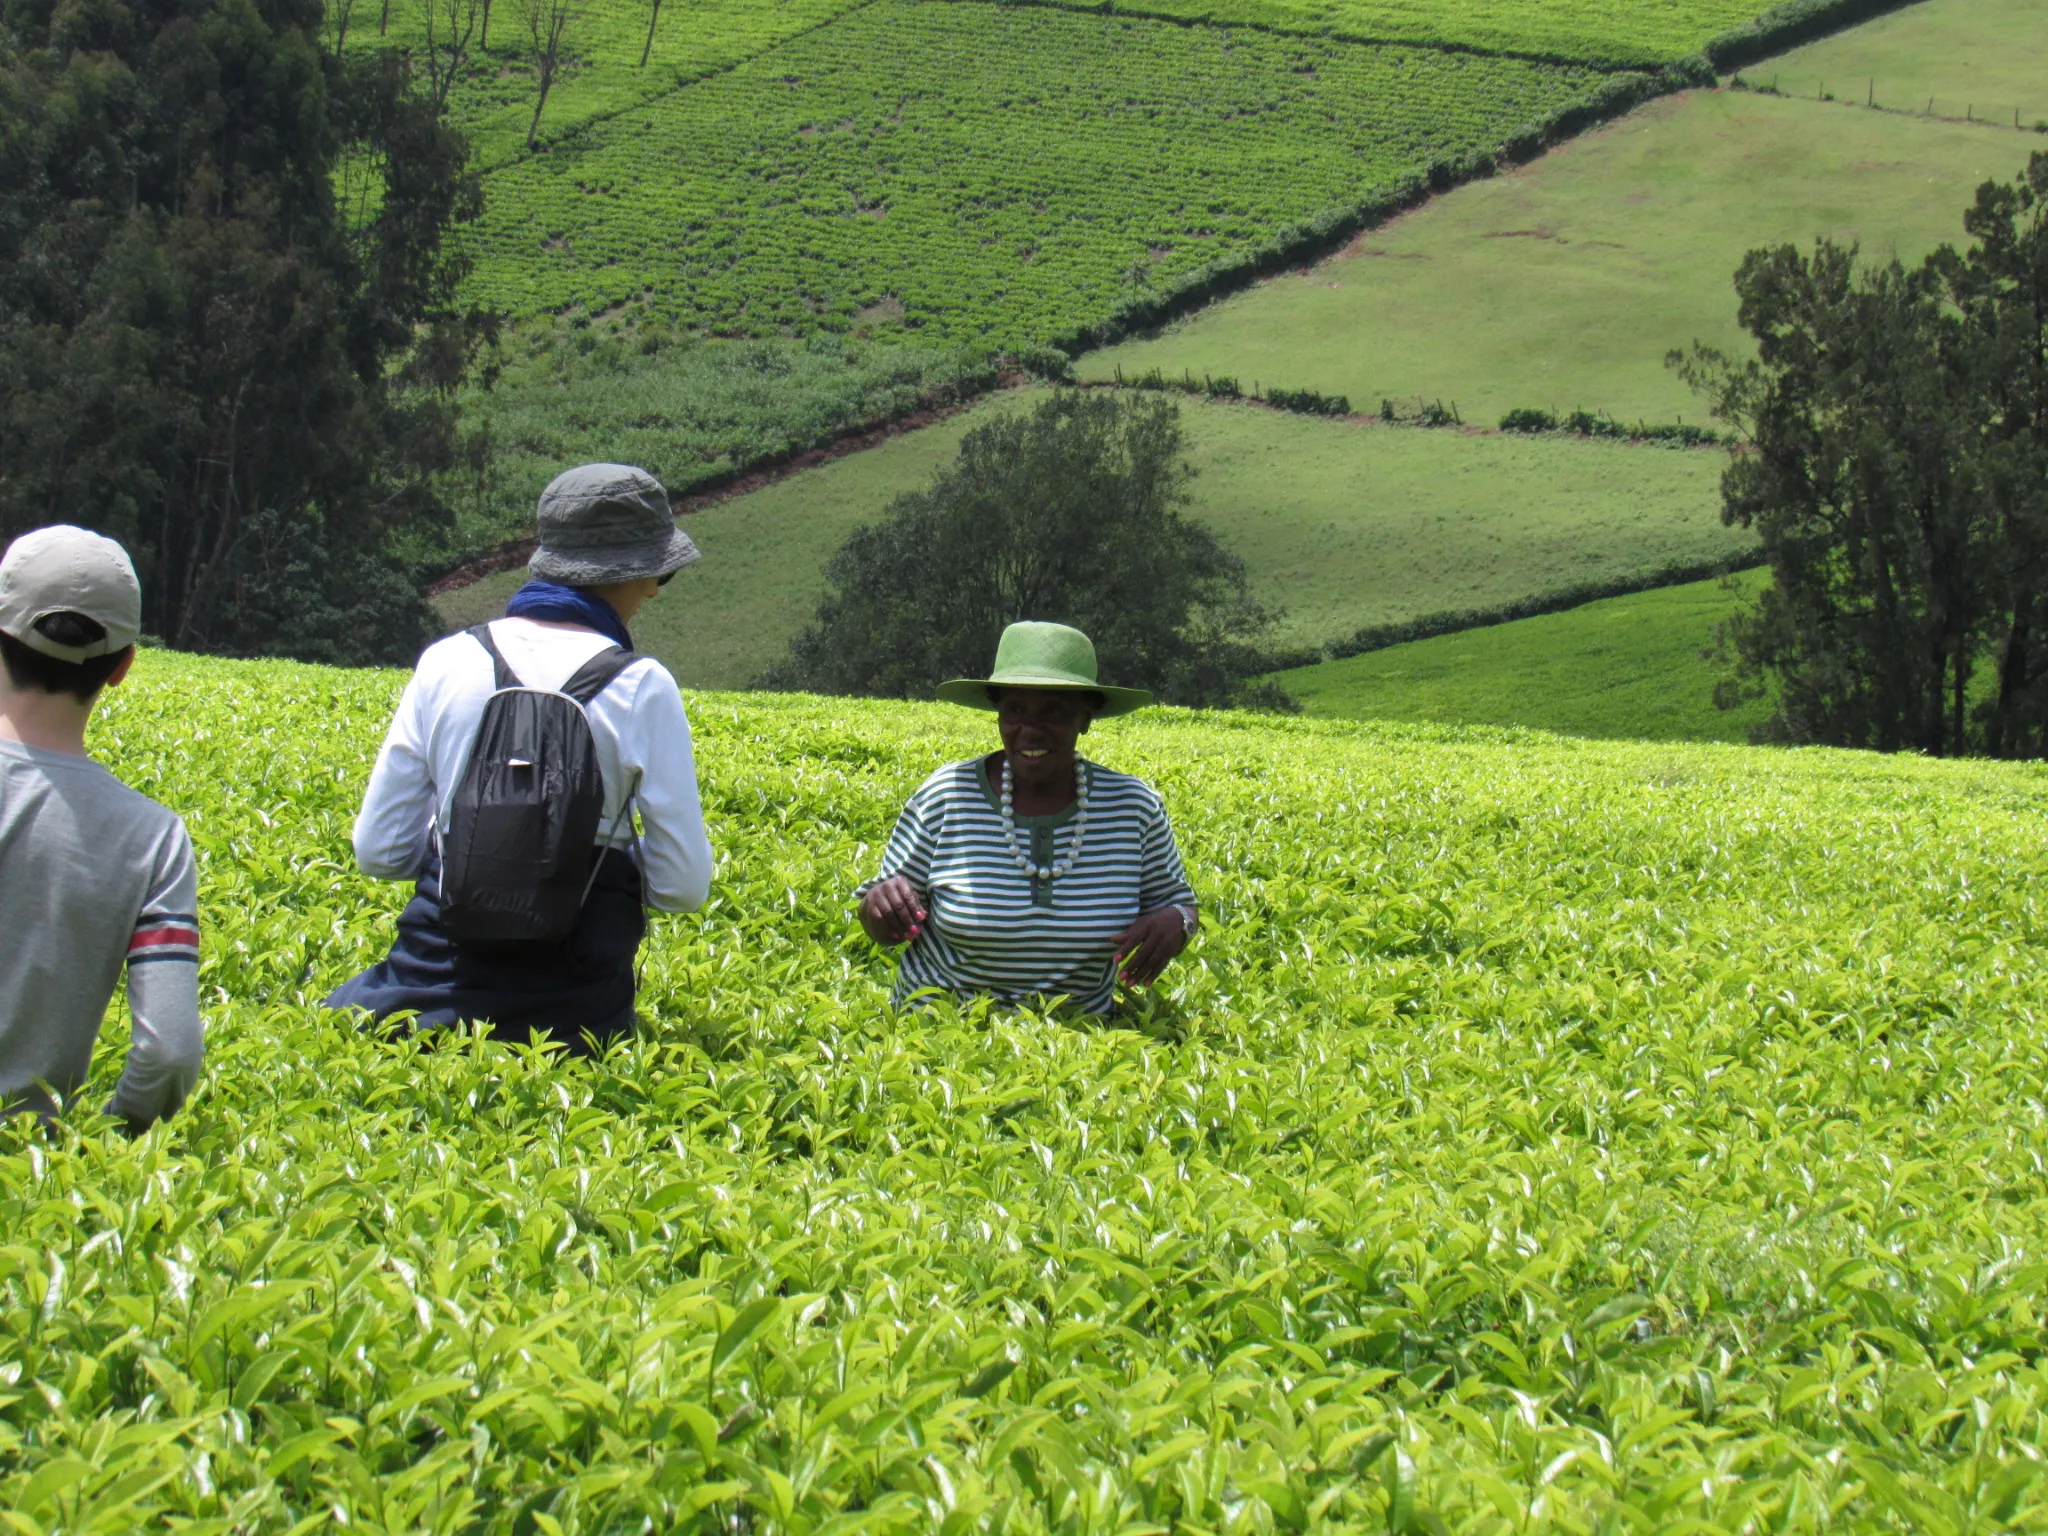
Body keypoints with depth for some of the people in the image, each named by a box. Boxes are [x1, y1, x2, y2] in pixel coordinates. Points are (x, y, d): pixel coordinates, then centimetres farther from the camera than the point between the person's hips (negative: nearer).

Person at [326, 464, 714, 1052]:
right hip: (573, 1003, -2)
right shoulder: (640, 685, -6)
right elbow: (683, 888, -4)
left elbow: (380, 853, 6)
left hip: (440, 983, 2)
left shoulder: (447, 660, 2)